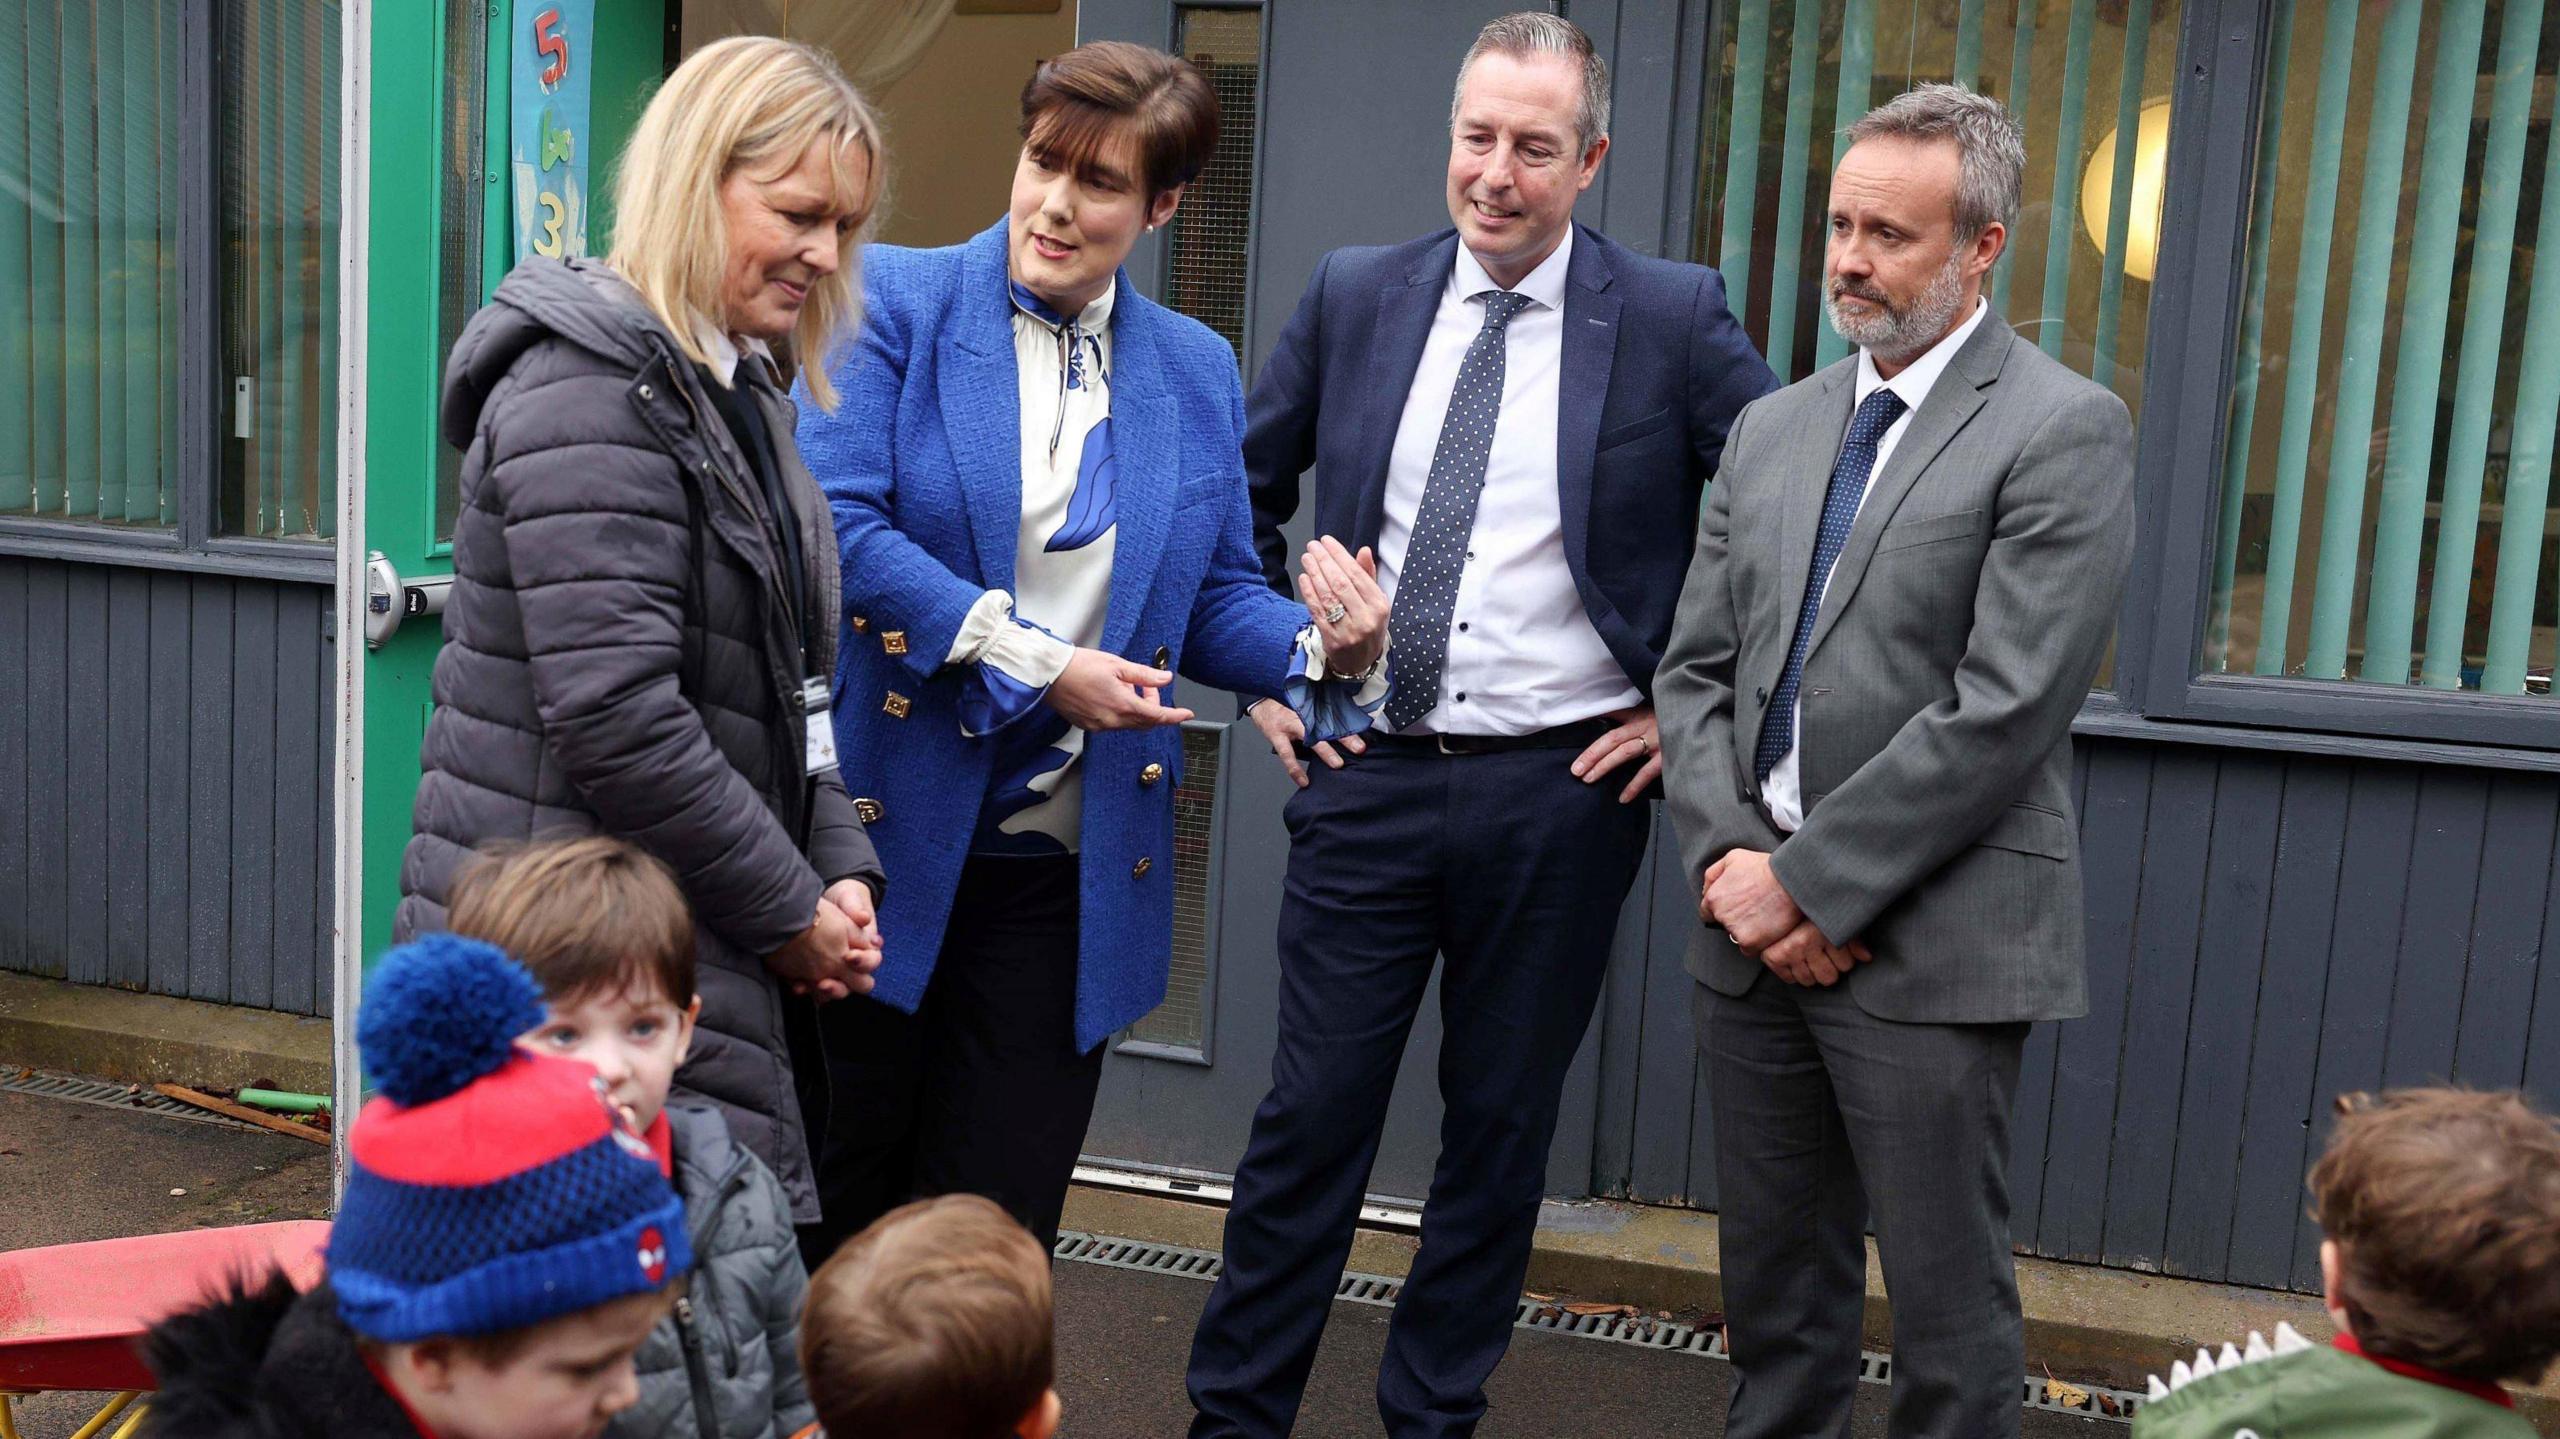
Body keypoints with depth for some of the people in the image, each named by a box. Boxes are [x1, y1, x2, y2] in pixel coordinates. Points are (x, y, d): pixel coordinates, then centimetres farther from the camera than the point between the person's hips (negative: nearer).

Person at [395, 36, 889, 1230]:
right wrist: (789, 909, -13)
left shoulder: (737, 391, 16)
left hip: (706, 951, 9)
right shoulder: (588, 387, -14)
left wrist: (840, 870, 5)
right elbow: (614, 713, -22)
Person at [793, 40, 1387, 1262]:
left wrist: (1323, 650, -10)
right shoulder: (893, 301, -3)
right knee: (837, 1199, 11)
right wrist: (1037, 661, -19)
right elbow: (838, 521, -14)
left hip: (1069, 872, 3)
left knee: (998, 1226, 10)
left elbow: (1213, 604, 12)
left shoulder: (1197, 372, 10)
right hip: (886, 835, -3)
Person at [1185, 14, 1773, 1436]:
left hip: (1563, 789, -1)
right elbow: (1243, 492, 15)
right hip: (1368, 775, 2)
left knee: (1501, 1130, 12)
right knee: (1309, 1116, 7)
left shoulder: (1674, 317, -4)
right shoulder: (1354, 294, 4)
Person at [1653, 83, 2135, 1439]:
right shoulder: (1772, 427, 14)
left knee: (1947, 1311, 4)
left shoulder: (2063, 430, -6)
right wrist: (1733, 862, -4)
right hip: (1758, 933, 6)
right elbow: (1696, 668, 11)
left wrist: (1812, 878, -13)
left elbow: (2004, 709, -15)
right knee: (1774, 1288, 15)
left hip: (1931, 945, -6)